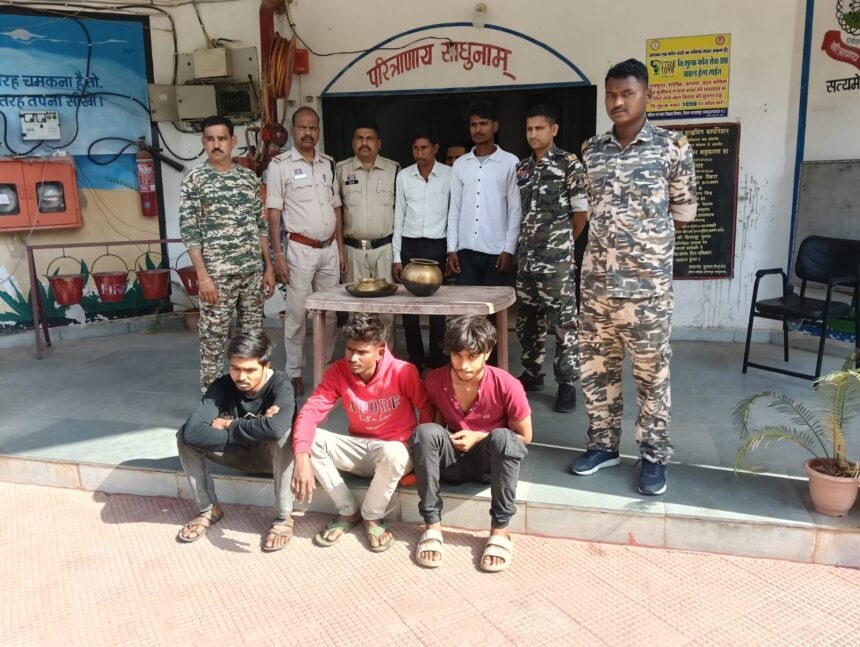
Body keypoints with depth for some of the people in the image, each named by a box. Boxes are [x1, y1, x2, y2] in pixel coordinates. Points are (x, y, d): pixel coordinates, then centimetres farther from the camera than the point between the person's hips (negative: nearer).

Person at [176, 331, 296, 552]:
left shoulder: (280, 385, -27)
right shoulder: (223, 385, -19)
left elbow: (276, 428, -49)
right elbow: (192, 431, -35)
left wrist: (229, 425, -33)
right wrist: (254, 430, -36)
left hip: (271, 456, -3)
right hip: (238, 453, 3)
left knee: (284, 434, -37)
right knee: (185, 437, -20)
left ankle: (283, 517, -21)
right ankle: (208, 509, -2)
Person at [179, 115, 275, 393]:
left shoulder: (249, 177, 9)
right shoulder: (194, 180, -4)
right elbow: (189, 231, -8)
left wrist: (268, 267, 9)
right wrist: (203, 276, -14)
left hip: (253, 271, 5)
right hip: (218, 274, -4)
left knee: (253, 335, 11)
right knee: (213, 337, 2)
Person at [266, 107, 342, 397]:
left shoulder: (328, 163, 10)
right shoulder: (280, 164, -5)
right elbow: (273, 213, -7)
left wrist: (340, 247, 11)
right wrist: (278, 256, -13)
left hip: (329, 249, 5)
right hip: (300, 249, -5)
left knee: (329, 312, 10)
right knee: (297, 313, 1)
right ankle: (294, 373, 13)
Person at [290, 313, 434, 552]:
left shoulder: (403, 372, -19)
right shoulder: (338, 371, -11)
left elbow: (427, 408, -5)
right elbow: (310, 411, -21)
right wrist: (302, 459, -37)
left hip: (394, 449, -3)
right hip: (359, 448, 4)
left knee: (393, 453, -39)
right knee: (311, 440, -21)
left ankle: (372, 516, -8)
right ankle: (347, 511, -4)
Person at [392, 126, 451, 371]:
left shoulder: (449, 175, -2)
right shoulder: (403, 176, 4)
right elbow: (398, 218, 7)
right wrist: (397, 257, 4)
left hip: (437, 246, -2)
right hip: (409, 246, 2)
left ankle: (437, 361, 16)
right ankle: (415, 360, 17)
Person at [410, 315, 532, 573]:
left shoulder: (507, 386, -22)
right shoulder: (435, 380, -12)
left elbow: (524, 437, -9)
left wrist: (478, 438, -18)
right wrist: (438, 439, -11)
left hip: (491, 461, -2)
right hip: (452, 459, 2)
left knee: (502, 437, -35)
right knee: (425, 432, -28)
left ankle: (500, 529, -20)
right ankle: (432, 525, -20)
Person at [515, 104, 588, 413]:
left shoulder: (569, 164, -5)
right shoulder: (522, 167, 13)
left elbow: (581, 212, -3)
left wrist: (561, 243, 6)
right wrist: (521, 246, 12)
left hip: (556, 259, -6)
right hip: (525, 257, 6)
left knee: (563, 321, -2)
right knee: (527, 320, 13)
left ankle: (567, 384, 5)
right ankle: (532, 373, 27)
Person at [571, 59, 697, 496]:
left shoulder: (673, 147, -3)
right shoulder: (591, 150, 8)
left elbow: (684, 213, 3)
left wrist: (644, 238, 5)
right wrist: (618, 235, 8)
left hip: (647, 285, -4)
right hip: (596, 282, 4)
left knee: (651, 375, 6)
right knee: (596, 369, 12)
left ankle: (654, 456, 21)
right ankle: (603, 445, 28)